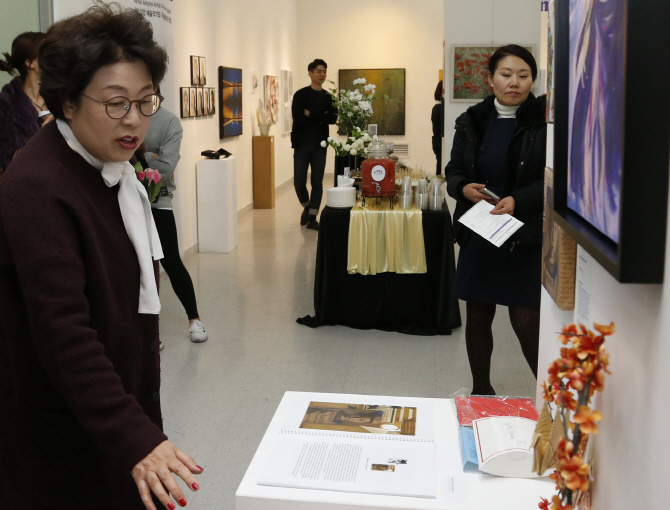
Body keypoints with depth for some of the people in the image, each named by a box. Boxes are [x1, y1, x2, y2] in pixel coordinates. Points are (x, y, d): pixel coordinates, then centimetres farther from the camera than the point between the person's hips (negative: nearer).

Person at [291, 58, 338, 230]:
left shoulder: (329, 97, 9)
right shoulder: (300, 95, 0)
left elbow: (333, 118, -9)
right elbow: (298, 118, -14)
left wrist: (311, 115, -14)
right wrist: (321, 118, -11)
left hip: (320, 145, 2)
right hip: (302, 143, -2)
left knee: (317, 183, 1)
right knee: (299, 181, -2)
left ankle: (312, 217, 9)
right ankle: (306, 207, 25)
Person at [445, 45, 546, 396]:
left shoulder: (545, 120, -5)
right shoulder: (472, 122, 6)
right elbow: (453, 171, 13)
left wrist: (518, 201, -23)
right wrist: (464, 188, -10)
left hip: (528, 235, -4)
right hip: (479, 234, 4)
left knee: (526, 320, -6)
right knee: (477, 316, 12)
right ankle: (481, 391, 32)